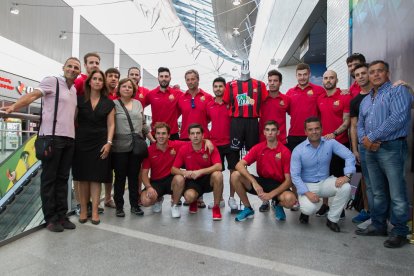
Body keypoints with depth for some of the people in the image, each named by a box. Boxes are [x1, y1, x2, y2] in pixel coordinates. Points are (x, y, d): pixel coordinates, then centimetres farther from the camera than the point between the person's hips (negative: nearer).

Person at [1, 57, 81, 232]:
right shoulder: (51, 81, 1)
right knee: (49, 178, 1)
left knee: (62, 178, 9)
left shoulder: (74, 90, 19)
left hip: (69, 138, 6)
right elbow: (32, 95, -12)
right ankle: (50, 218, 9)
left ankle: (62, 215, 16)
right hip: (52, 136, -6)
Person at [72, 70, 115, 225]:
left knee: (96, 177, 0)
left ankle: (95, 211, 7)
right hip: (82, 142, 1)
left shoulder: (108, 103, 7)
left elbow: (110, 125, 4)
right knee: (82, 177, 4)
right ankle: (83, 210, 15)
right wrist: (73, 139, -2)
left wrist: (108, 143, -7)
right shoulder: (79, 99, 6)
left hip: (100, 143, 0)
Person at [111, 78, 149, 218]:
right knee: (120, 177, 5)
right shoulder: (113, 104, -1)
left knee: (134, 176, 10)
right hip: (119, 147, -3)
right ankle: (119, 206, 18)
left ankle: (134, 205, 21)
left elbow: (143, 123, 17)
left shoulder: (138, 103, 12)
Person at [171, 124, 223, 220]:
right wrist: (185, 173, -27)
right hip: (193, 180, 1)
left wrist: (200, 171, -34)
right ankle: (194, 202, 13)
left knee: (218, 175, -34)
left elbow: (218, 166, -24)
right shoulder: (183, 149, -8)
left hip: (208, 179, 0)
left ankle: (216, 207, -13)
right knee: (189, 197, -31)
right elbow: (173, 169, -5)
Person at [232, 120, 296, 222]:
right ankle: (248, 209, -1)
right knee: (235, 175, -22)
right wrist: (254, 182, -30)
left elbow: (288, 180, -14)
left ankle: (278, 205, 6)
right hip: (261, 182, 2)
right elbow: (239, 165, -16)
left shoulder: (285, 152, -12)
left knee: (290, 199, -36)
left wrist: (271, 194, -27)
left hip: (278, 185, -2)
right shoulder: (258, 148, -5)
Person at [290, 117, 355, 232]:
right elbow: (295, 175, -14)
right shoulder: (298, 150, -14)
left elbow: (349, 156, -9)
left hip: (325, 181, 3)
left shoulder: (330, 143, -8)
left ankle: (332, 219, -3)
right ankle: (305, 211, 13)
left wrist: (347, 175, -25)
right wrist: (307, 193, -24)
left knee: (346, 187, -25)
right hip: (307, 185, -3)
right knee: (309, 208, -29)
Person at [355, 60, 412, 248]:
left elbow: (398, 118, -16)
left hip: (392, 148, -7)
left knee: (397, 194, -1)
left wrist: (372, 137, -14)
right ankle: (378, 225, 25)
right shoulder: (365, 100, 21)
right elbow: (360, 125, 18)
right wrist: (364, 139, -4)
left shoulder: (398, 90, -1)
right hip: (371, 150, 7)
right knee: (378, 193, 14)